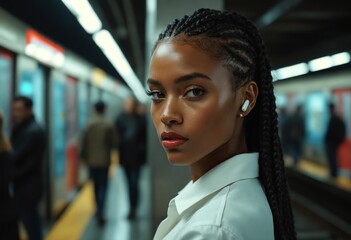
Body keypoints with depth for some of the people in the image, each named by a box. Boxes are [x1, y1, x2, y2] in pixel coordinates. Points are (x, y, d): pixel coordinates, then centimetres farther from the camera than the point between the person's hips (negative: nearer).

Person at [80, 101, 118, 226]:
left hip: (91, 160, 3)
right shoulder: (109, 125, -11)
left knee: (96, 185, 17)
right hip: (104, 160, -3)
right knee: (103, 185, 2)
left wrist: (83, 156, 11)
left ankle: (99, 210, 27)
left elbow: (84, 142, -1)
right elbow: (114, 143, -7)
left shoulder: (88, 125, -5)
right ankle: (100, 211, -13)